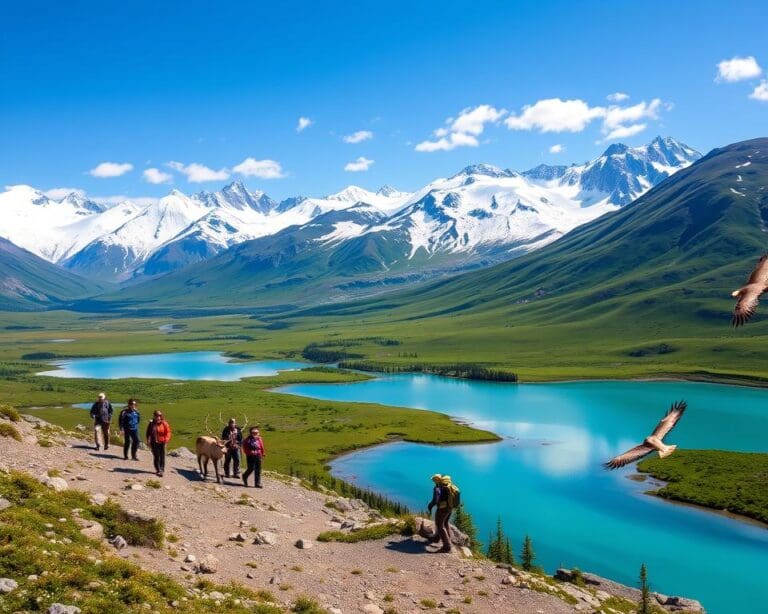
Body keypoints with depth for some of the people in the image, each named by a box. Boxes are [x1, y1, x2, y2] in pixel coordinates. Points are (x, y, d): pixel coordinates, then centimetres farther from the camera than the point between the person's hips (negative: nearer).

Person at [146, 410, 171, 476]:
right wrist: (148, 441, 0)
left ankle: (161, 470, 9)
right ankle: (158, 470, 7)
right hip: (154, 443, 0)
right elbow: (148, 433, 8)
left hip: (162, 443, 0)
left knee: (162, 457, 1)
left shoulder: (164, 424, -3)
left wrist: (166, 439, -18)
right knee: (156, 457, -1)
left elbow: (168, 432, -4)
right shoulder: (151, 424, 2)